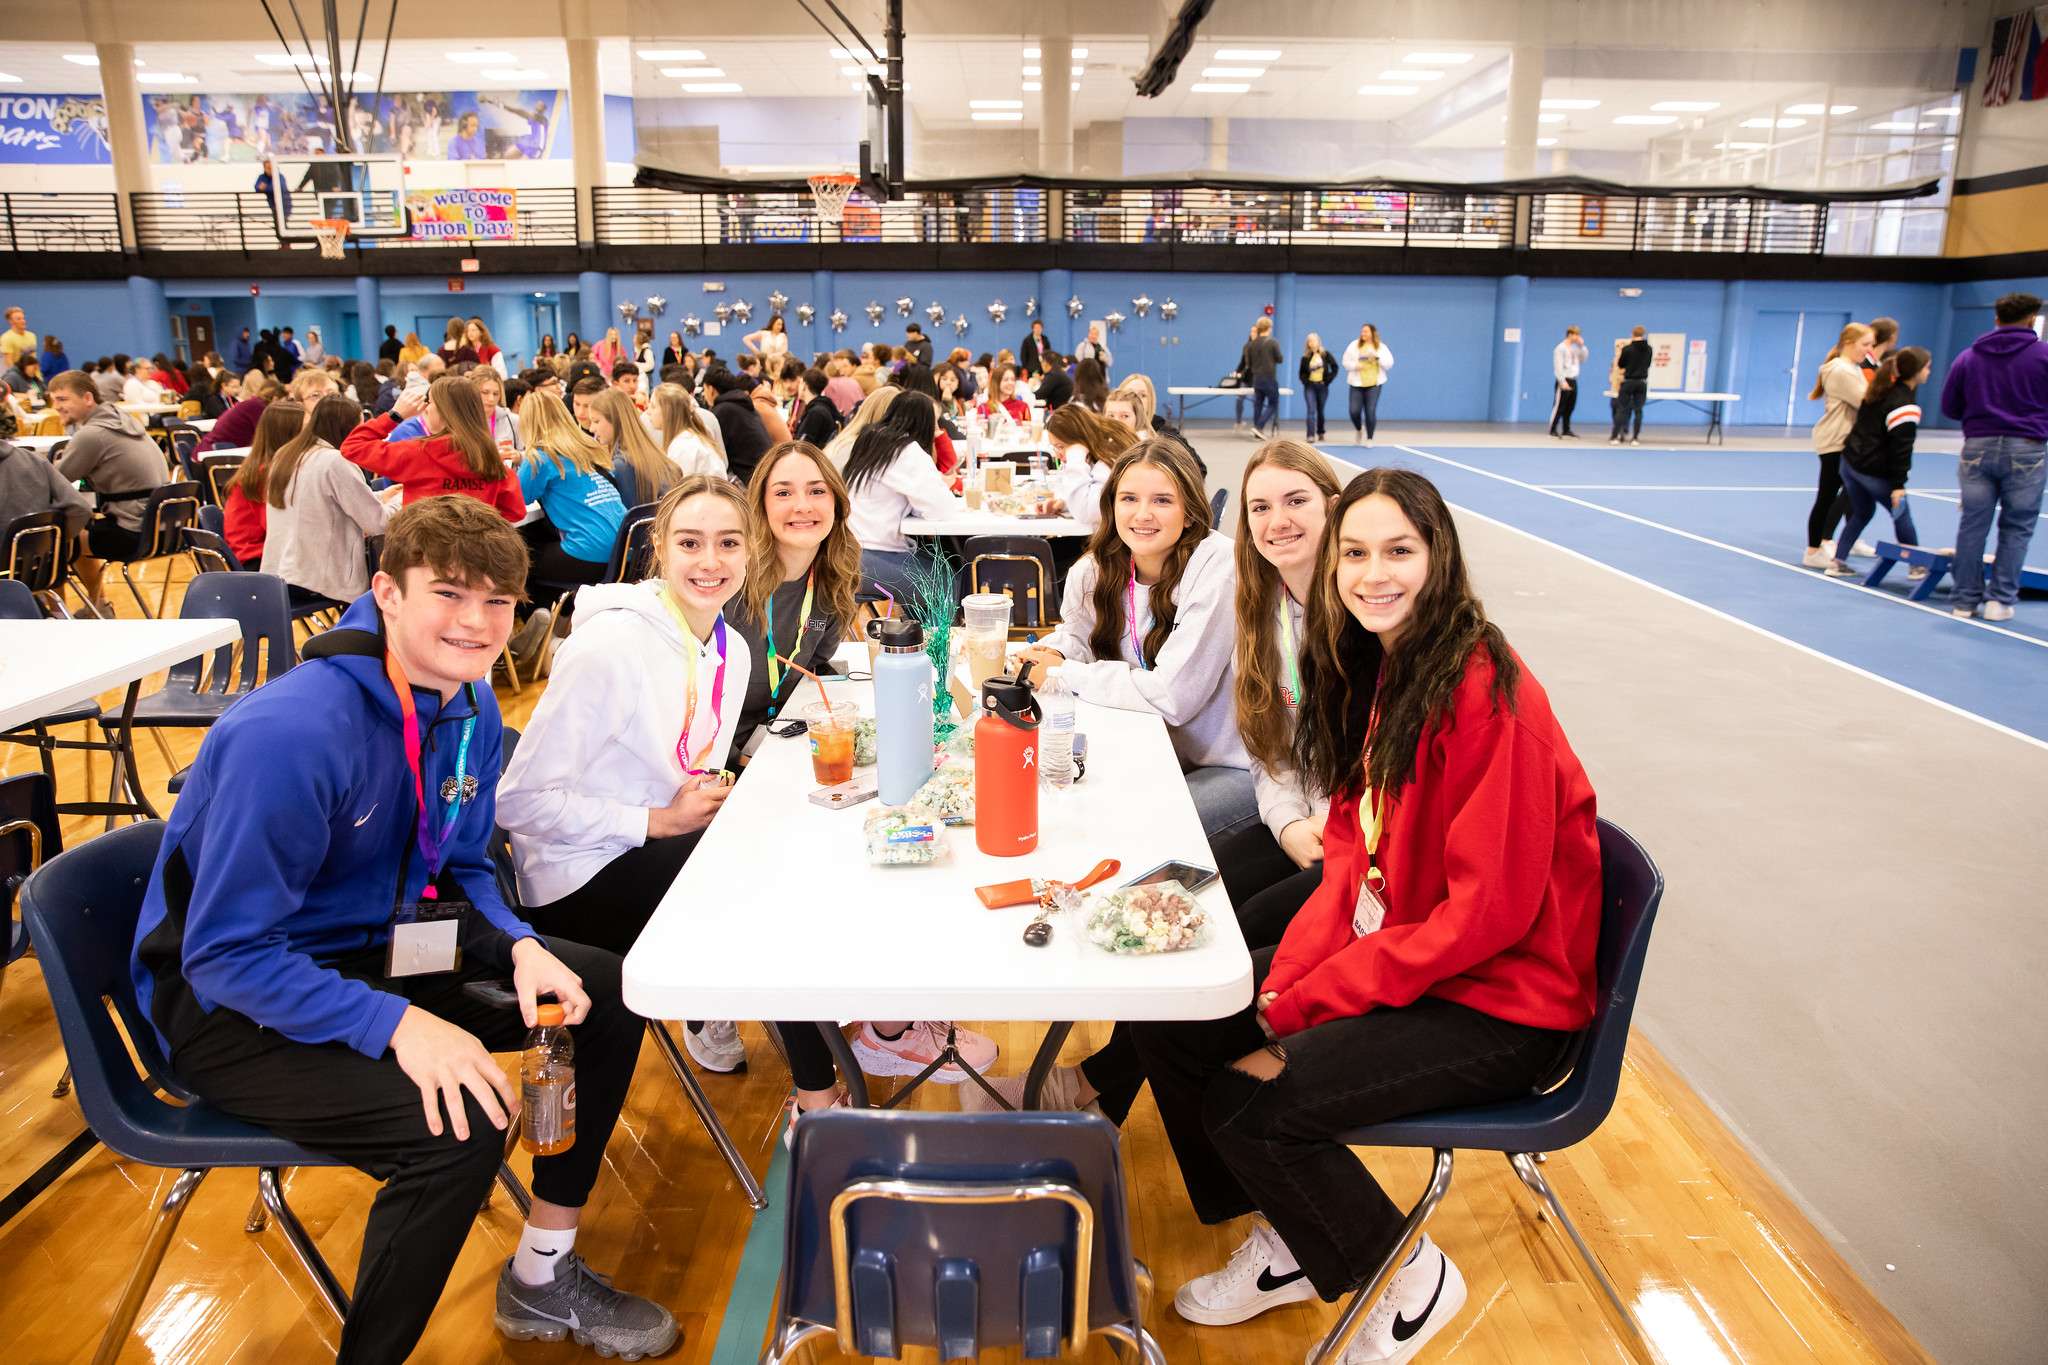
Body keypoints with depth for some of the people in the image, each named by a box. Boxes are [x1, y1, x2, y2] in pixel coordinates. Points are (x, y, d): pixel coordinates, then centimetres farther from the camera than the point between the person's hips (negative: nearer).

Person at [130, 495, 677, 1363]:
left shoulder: (470, 709, -4)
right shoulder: (288, 734, -29)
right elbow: (227, 955, -26)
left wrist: (521, 948, -12)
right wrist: (396, 1023, -34)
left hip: (377, 949, 8)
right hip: (228, 1006, -8)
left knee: (609, 997, 1)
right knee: (460, 1125, -30)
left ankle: (543, 1275, 18)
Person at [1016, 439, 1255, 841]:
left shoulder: (1217, 567, -21)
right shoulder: (1096, 570, -1)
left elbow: (1173, 696, -25)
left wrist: (1065, 674, -16)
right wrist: (1050, 654, -7)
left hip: (1237, 767, -6)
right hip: (1161, 757, 6)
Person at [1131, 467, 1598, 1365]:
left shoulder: (1488, 695, -23)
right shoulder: (1374, 669, 2)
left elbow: (1488, 909, -23)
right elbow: (1352, 854, 6)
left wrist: (1311, 1000, -20)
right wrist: (1286, 978, -9)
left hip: (1497, 1002, -8)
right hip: (1387, 951, 8)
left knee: (1248, 1099, -20)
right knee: (1165, 1017, 1)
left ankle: (1410, 1281, 8)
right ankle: (1290, 1243, 20)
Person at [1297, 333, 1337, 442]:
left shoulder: (1326, 355, -2)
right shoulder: (1305, 357, 1)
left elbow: (1334, 368, 1)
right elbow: (1301, 372, 8)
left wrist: (1328, 380, -6)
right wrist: (1305, 381, -9)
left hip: (1322, 386, 0)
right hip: (1309, 386, 0)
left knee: (1320, 411, 11)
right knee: (1311, 410, -11)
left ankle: (1321, 433, 29)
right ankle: (1311, 435, -15)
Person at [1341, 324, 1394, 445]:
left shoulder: (1381, 347, 3)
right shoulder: (1354, 345, 3)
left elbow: (1389, 364, -2)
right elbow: (1346, 362, 3)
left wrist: (1377, 356, -16)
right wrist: (1356, 365, -16)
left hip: (1374, 384, -1)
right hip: (1357, 383, 1)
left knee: (1371, 412, -6)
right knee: (1354, 411, -6)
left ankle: (1369, 438, 6)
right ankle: (1358, 429, 27)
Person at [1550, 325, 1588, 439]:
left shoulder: (1575, 348, 16)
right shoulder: (1560, 348, -8)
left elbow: (1583, 360, 15)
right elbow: (1558, 367, -14)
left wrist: (1582, 346, 8)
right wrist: (1563, 381, -20)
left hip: (1573, 381, 8)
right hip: (1564, 381, -8)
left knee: (1570, 407, 9)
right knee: (1559, 407, -7)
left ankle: (1566, 430, 14)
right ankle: (1553, 430, -4)